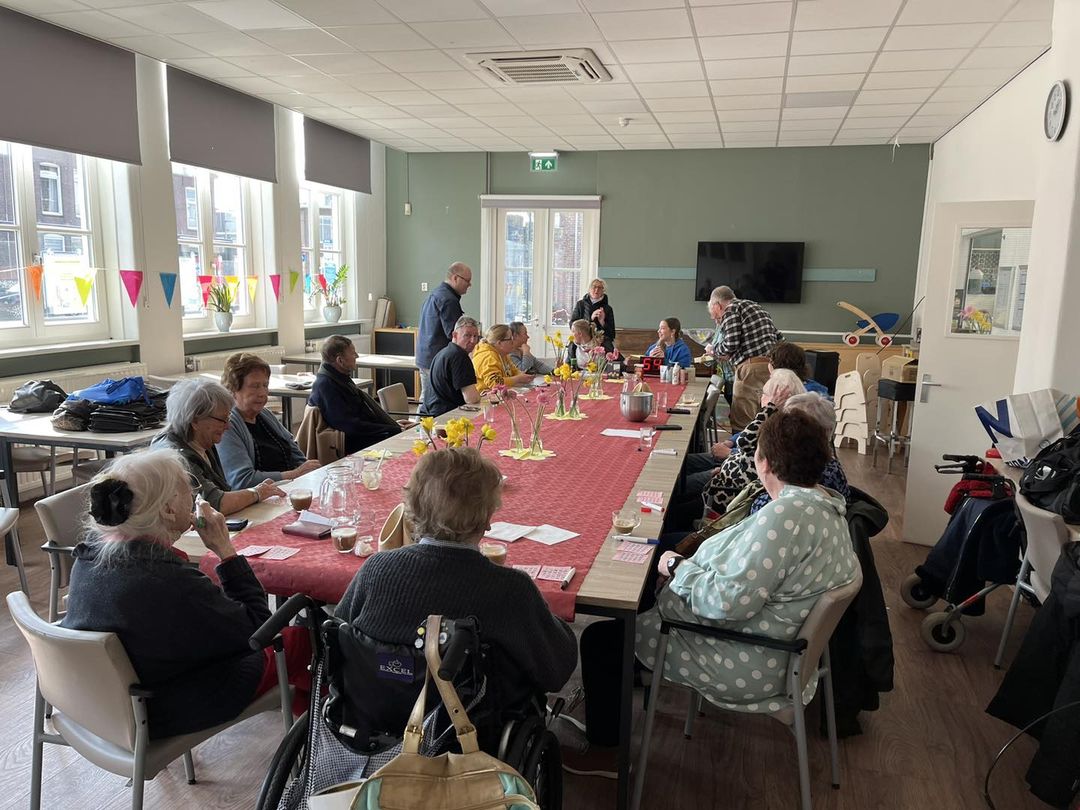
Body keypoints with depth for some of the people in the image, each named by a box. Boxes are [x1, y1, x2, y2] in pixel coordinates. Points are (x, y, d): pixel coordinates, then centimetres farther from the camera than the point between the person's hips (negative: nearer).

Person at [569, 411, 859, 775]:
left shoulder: (786, 514, -31)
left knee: (599, 638, 2)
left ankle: (604, 750, 21)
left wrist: (677, 567, -16)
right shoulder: (830, 506, 0)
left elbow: (727, 602, -32)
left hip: (746, 668, -10)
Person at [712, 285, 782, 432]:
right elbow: (779, 338, 21)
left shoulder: (731, 309, -1)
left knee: (741, 421, -6)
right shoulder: (757, 306, 25)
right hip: (772, 364, 9)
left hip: (752, 366, -9)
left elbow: (731, 343, -12)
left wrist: (718, 351, 7)